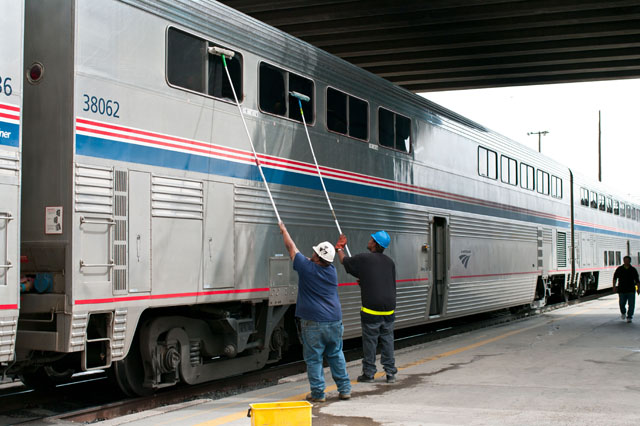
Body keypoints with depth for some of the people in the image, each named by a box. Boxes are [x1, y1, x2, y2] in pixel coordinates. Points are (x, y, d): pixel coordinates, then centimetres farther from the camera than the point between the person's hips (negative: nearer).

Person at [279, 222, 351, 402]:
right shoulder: (331, 270, 6)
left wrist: (284, 231, 23)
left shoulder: (307, 268, -8)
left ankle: (318, 393, 6)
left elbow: (292, 248, 7)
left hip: (313, 323, -5)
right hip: (334, 321, 5)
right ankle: (344, 389, 18)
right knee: (336, 356, 15)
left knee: (313, 359, 4)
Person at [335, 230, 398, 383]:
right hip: (389, 309, 5)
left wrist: (339, 247, 29)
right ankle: (390, 373, 12)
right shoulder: (389, 262, 10)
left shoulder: (364, 259, -7)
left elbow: (344, 261, 9)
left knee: (369, 342, 4)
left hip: (371, 310, -5)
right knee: (387, 341, 10)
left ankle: (368, 374, 10)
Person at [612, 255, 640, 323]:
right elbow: (615, 278, 10)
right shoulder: (619, 269, 4)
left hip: (631, 290, 0)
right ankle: (623, 312, 34)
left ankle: (629, 317, 4)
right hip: (622, 290, 0)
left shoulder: (633, 270, 5)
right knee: (622, 304, 3)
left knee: (631, 305, -5)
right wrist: (614, 287, 3)